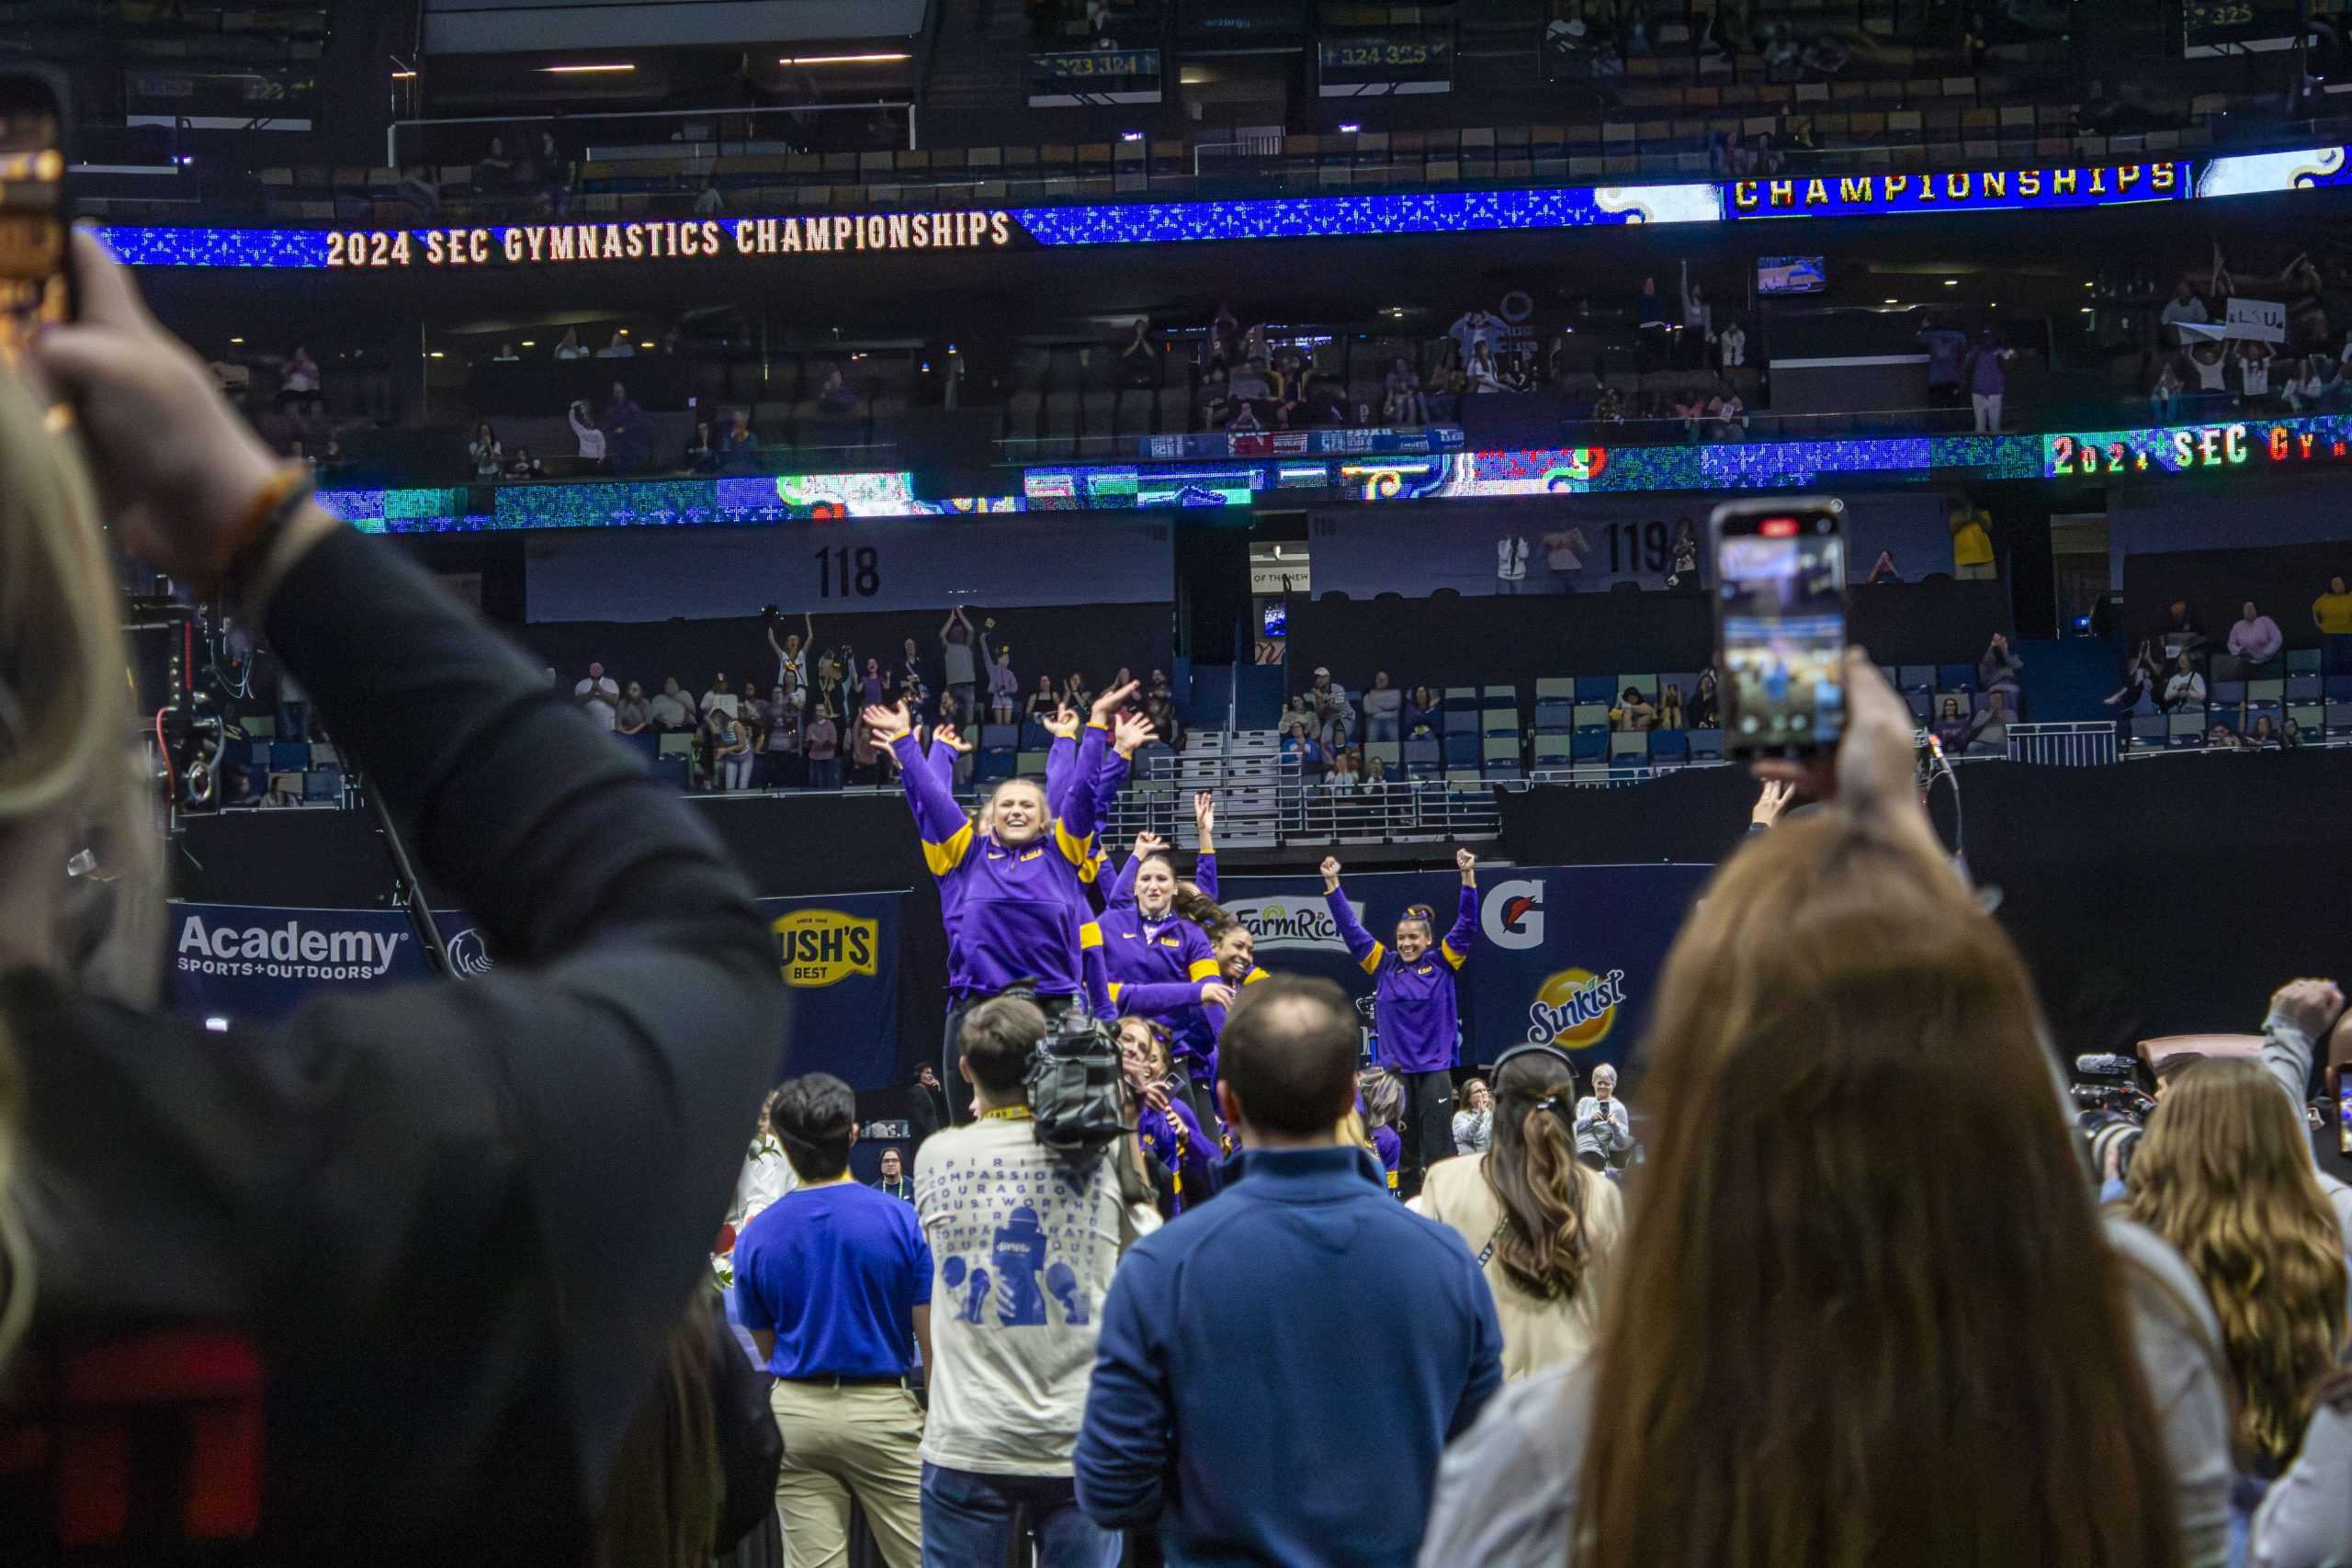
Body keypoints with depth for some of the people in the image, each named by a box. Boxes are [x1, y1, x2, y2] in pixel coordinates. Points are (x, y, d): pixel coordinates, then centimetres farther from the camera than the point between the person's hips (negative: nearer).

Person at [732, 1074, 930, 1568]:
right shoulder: (902, 1221, -8)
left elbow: (766, 1349, 10)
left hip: (794, 1413, 2)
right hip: (883, 1411, -2)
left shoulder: (755, 1236, -1)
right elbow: (932, 1341, -7)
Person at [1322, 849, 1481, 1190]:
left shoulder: (1442, 963, 1)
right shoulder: (1384, 965, 5)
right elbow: (1349, 927, 5)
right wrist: (1332, 883, -1)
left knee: (1438, 1149, -2)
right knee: (1401, 1151, 6)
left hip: (1434, 1070, -2)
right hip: (1393, 1069, 2)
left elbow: (1467, 924, -6)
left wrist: (1468, 876, -17)